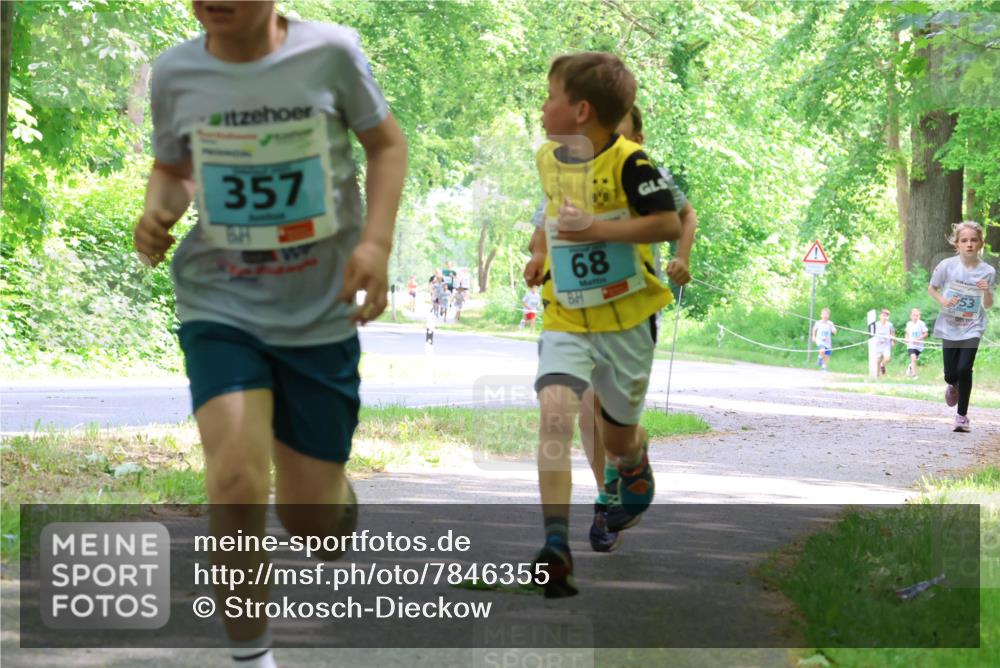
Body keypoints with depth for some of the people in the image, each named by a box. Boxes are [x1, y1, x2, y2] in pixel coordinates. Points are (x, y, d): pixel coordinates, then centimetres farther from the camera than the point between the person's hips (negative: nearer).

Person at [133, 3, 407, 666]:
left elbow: (386, 142, 4)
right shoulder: (175, 72, -4)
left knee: (310, 517, 5)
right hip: (221, 307, 0)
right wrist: (157, 211, -10)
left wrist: (376, 242, -10)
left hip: (322, 311, 0)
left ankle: (338, 504, 45)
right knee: (236, 482, -21)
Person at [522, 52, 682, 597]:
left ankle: (636, 469, 55)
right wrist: (540, 250, 11)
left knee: (618, 437, 14)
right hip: (565, 317, 3)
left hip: (626, 318, -3)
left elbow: (670, 223, -21)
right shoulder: (548, 159, 6)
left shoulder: (628, 162, -15)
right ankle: (556, 546, -29)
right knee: (554, 411, -23)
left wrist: (597, 229, -28)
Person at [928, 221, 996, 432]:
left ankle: (962, 415, -2)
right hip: (950, 327, 1)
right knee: (950, 374, 2)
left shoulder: (987, 271, -6)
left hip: (972, 329, -1)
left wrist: (986, 292, -20)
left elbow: (988, 305, 1)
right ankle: (953, 386, 42)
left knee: (964, 369, -17)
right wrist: (943, 301, -13)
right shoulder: (947, 266, -8)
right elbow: (931, 288, 6)